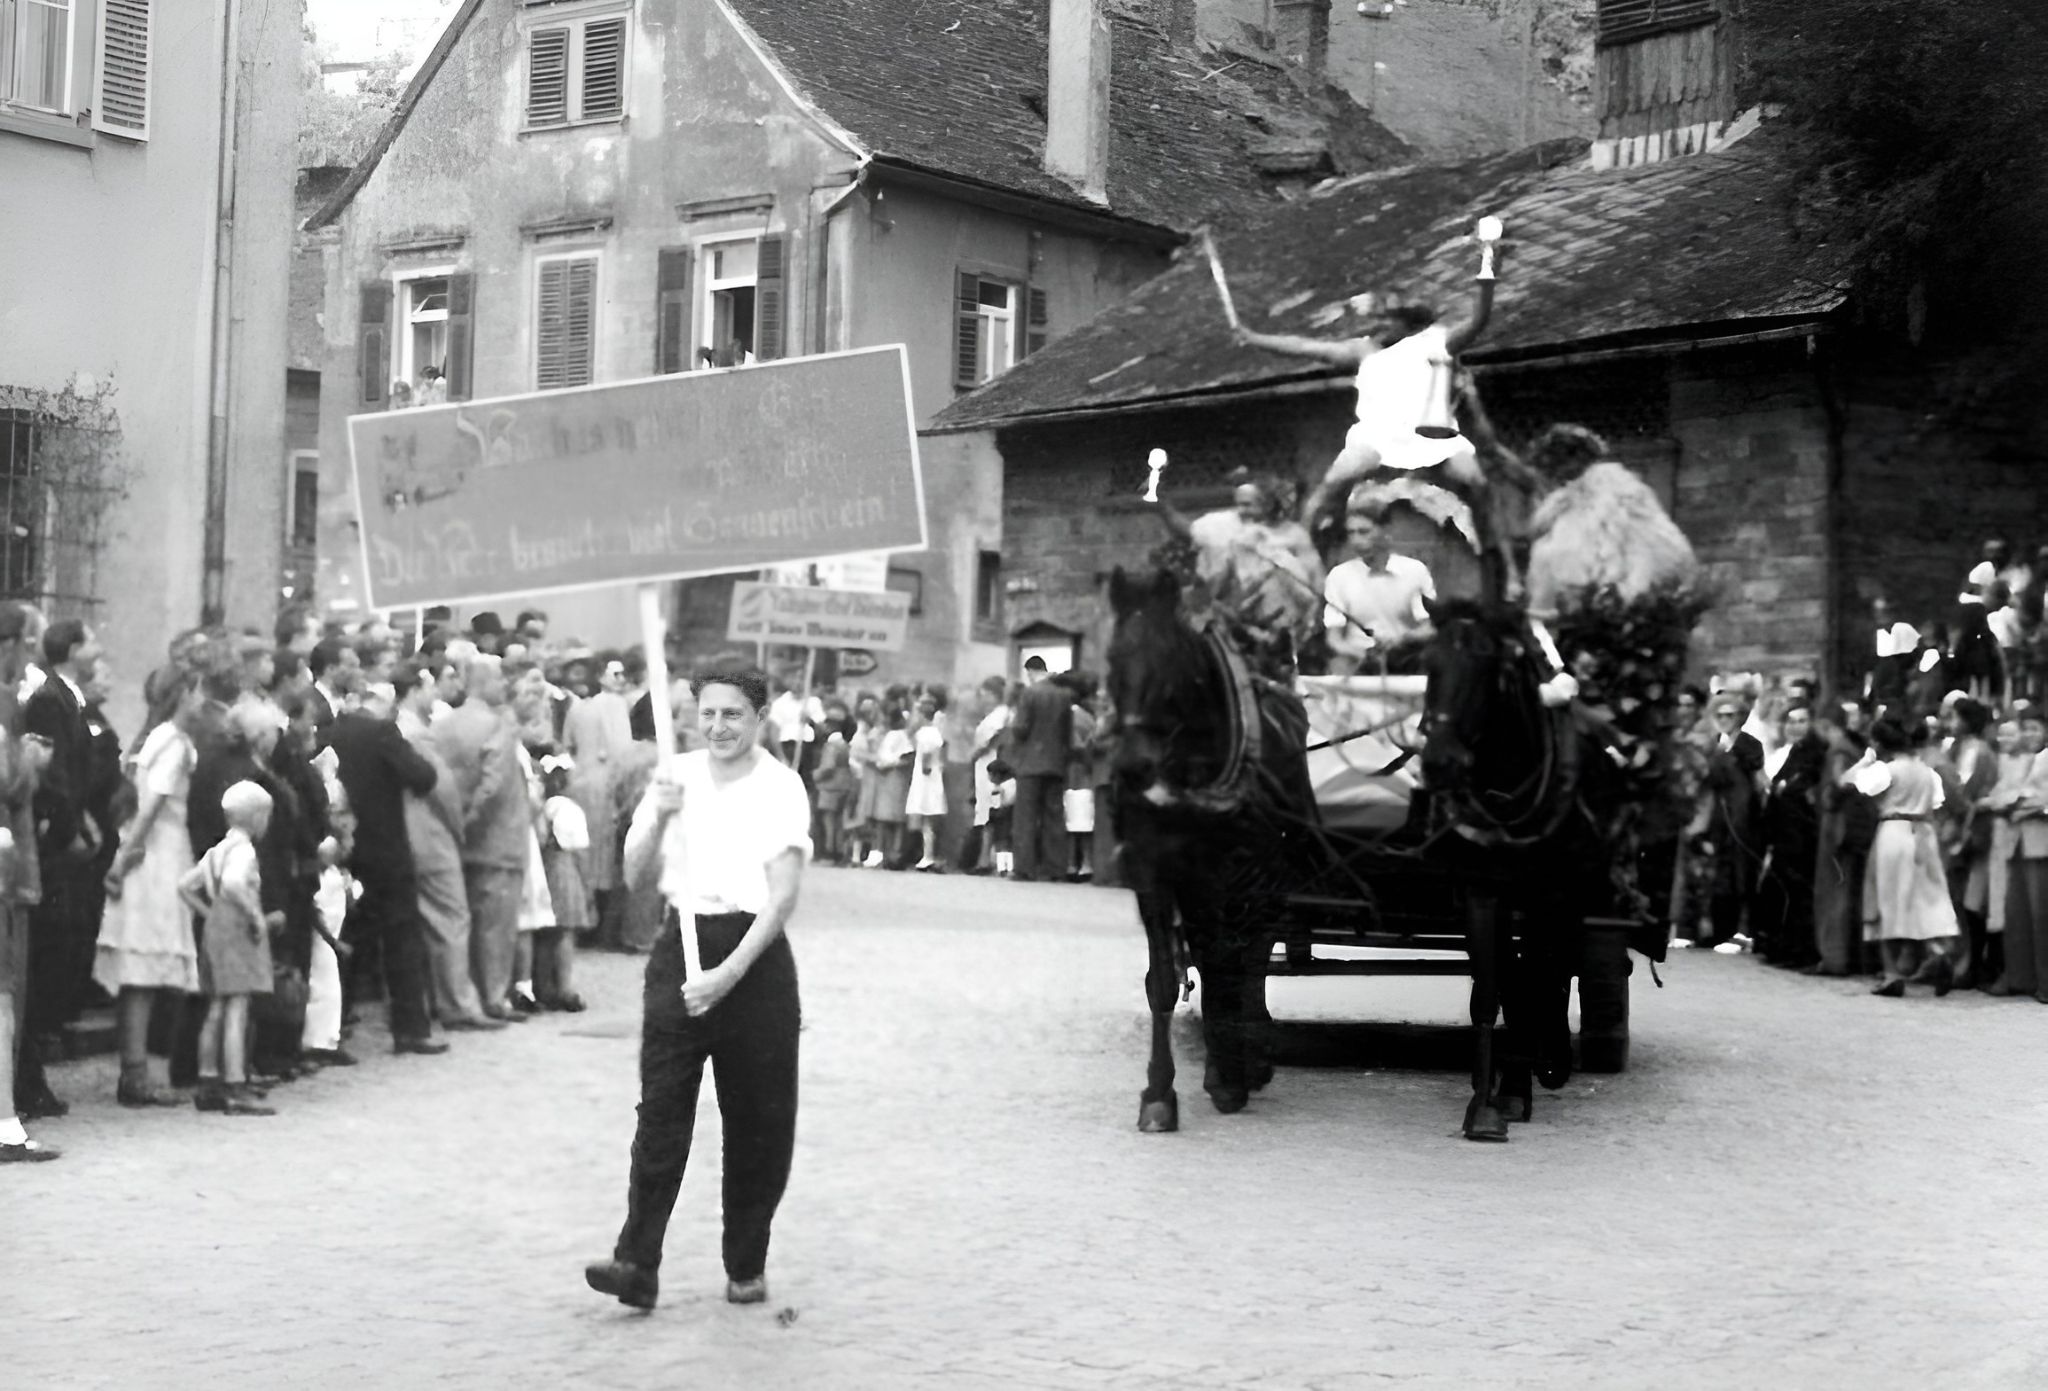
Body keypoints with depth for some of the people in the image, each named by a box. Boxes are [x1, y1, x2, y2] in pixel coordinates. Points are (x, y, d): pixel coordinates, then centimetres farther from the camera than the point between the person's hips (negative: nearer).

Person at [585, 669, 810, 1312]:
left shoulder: (780, 788, -6)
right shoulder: (675, 776, 7)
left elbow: (782, 897, -13)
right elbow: (635, 873, 8)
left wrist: (728, 974, -21)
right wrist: (659, 816, -11)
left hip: (755, 952, -2)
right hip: (681, 946, 3)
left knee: (758, 1123, 4)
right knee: (661, 1110, -6)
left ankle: (747, 1265, 18)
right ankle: (637, 1263, -8)